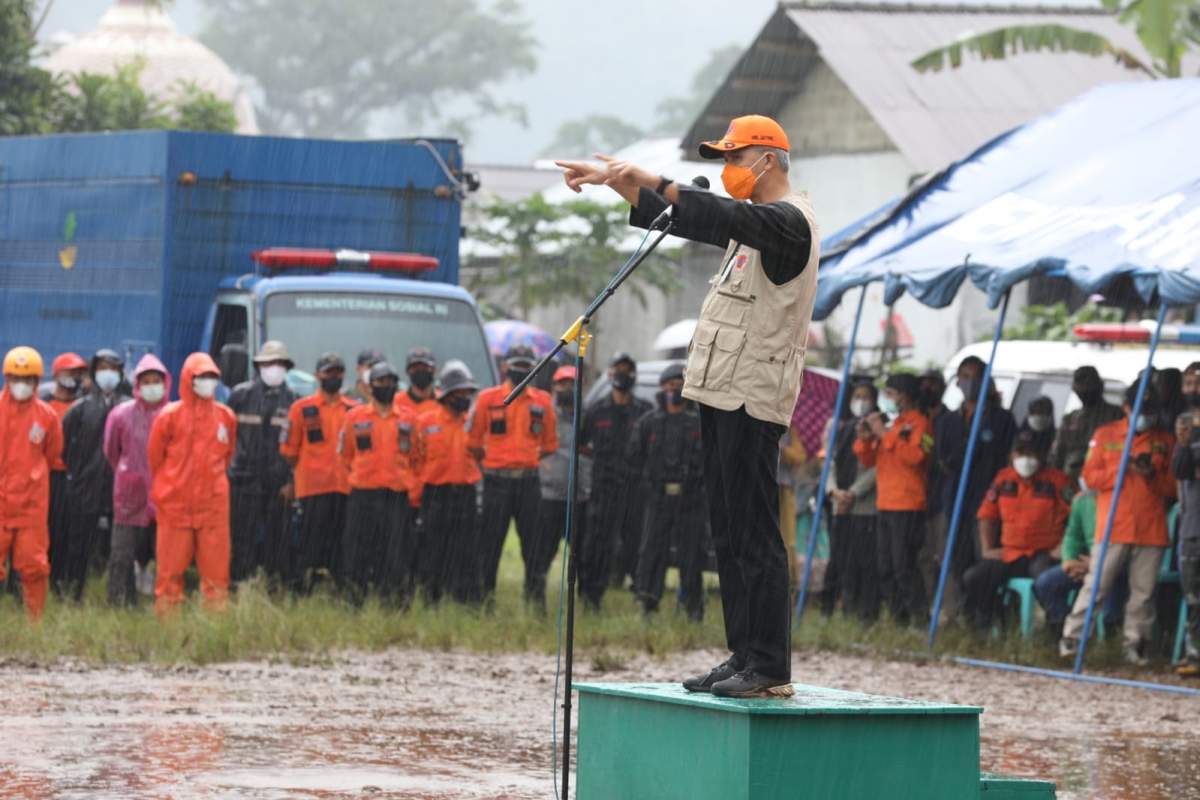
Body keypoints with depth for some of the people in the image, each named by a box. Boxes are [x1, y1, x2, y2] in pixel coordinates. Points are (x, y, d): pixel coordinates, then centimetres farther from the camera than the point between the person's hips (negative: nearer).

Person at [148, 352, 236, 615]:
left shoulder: (225, 417, 5)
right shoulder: (170, 416, -3)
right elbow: (154, 457, 6)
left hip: (214, 504, 2)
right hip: (175, 504, -2)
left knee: (216, 568, 2)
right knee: (171, 569, 1)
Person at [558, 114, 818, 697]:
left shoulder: (789, 221, -10)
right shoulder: (755, 221, 20)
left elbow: (728, 218, -29)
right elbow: (682, 220, 26)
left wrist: (653, 183, -38)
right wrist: (614, 182, 16)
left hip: (753, 400, -10)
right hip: (723, 396, 10)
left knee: (753, 534, -12)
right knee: (729, 535, 10)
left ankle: (770, 669, -13)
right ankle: (744, 658, 13)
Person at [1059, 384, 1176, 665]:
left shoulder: (1165, 441, 14)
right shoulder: (1105, 434, 9)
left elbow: (1173, 485, 13)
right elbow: (1090, 475, 3)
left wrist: (1153, 475, -8)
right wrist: (1125, 470, -10)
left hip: (1151, 531, 2)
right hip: (1113, 526, -2)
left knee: (1144, 591, 1)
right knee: (1096, 585, -6)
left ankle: (1134, 646, 9)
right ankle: (1071, 639, 0)